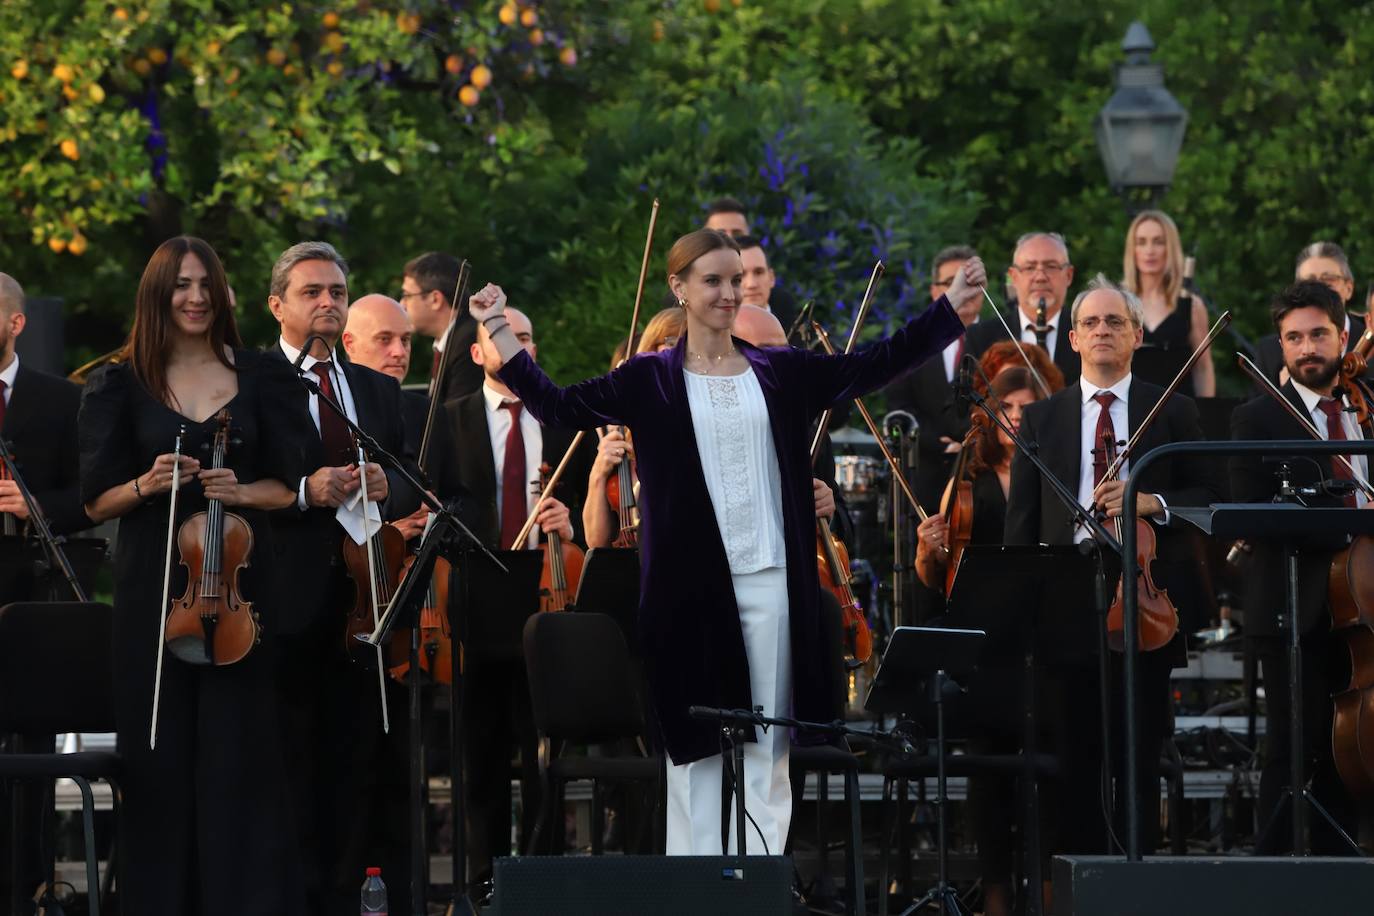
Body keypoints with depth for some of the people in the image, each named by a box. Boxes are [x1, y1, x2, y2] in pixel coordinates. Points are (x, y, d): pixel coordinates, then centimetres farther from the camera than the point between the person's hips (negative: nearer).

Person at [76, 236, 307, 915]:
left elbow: (286, 485, 9)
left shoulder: (259, 377, 8)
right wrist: (146, 484, -14)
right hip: (152, 589, 0)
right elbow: (97, 501, 5)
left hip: (241, 583, 0)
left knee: (239, 756, -3)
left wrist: (242, 491, -12)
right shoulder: (119, 385, 4)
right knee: (160, 762, -1)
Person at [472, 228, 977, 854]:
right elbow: (557, 406, -3)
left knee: (767, 752, 2)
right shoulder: (650, 381, 4)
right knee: (697, 750, 0)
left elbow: (879, 364, 8)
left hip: (772, 584, 2)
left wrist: (952, 304, 2)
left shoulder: (781, 374, 9)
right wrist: (499, 332, -12)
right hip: (692, 588, -2)